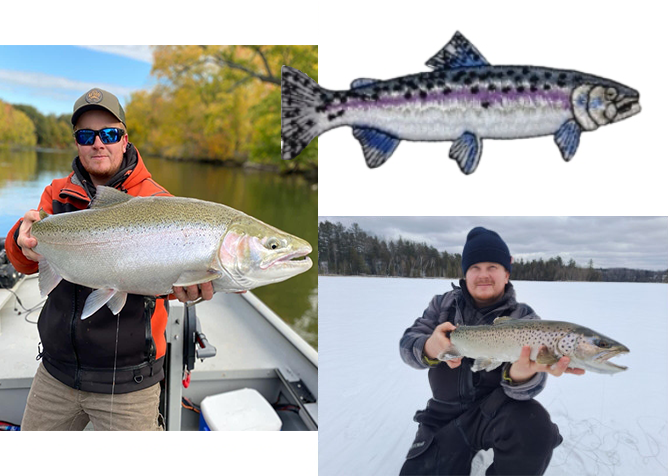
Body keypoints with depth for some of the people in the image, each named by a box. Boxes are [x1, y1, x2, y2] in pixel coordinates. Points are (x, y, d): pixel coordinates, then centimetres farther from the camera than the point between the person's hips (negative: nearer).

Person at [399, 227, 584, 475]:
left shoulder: (523, 318, -5)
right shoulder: (444, 303, 3)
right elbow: (408, 343, -7)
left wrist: (522, 373, -45)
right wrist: (431, 348, -32)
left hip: (495, 409, -2)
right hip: (445, 415, 3)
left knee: (534, 428, -34)